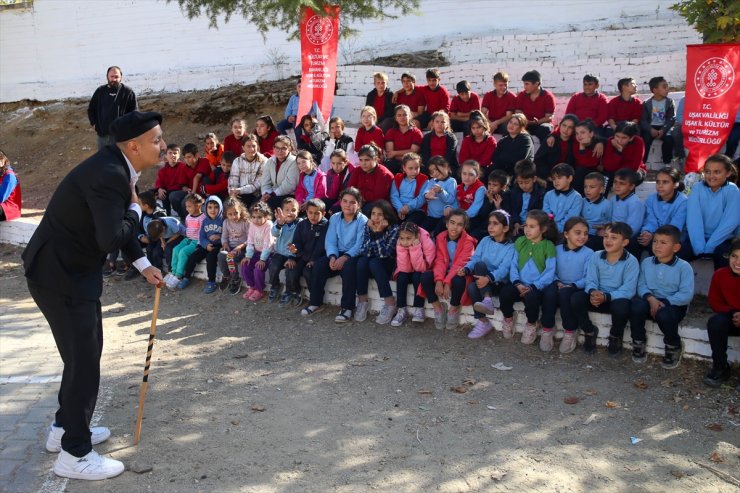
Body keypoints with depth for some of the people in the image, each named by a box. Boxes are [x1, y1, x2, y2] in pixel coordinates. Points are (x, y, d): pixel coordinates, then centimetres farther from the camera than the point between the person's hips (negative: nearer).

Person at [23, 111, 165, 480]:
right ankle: (74, 455, 10)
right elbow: (111, 238, -33)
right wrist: (136, 209, -15)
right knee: (83, 358, -3)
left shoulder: (116, 167, 5)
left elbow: (115, 226, 18)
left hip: (71, 268, 10)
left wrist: (143, 265, 17)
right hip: (59, 273, -10)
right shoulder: (108, 174, -26)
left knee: (86, 350, 21)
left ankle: (65, 427, 37)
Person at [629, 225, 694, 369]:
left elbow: (687, 295, -15)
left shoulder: (684, 267, -9)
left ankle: (674, 346, -4)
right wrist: (650, 298, -21)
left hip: (674, 304, -3)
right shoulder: (646, 262, 3)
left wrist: (664, 302, -22)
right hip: (651, 301, 3)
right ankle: (638, 341, -4)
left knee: (664, 315, -37)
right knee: (637, 305, -30)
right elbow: (641, 285, 0)